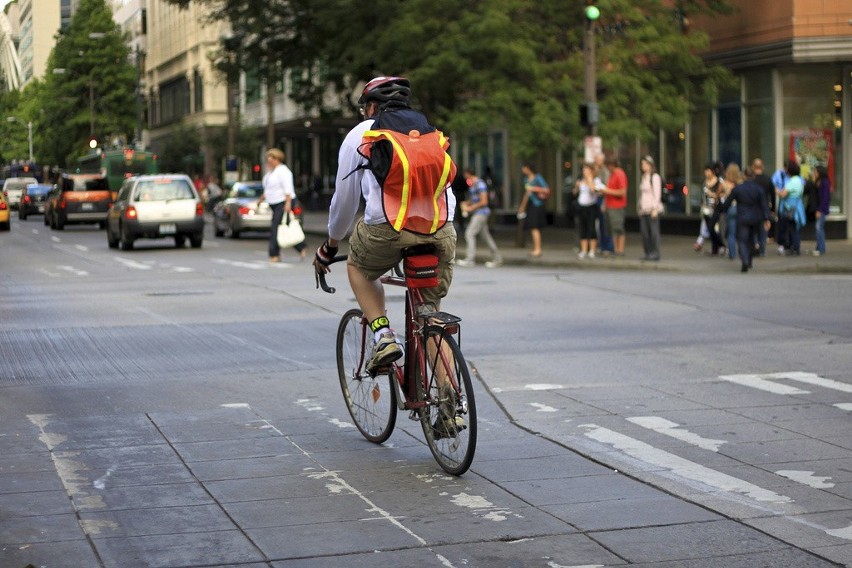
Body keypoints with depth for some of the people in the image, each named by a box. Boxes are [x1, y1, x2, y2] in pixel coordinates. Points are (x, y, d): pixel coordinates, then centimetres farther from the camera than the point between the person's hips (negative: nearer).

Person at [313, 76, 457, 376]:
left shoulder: (360, 134, 17)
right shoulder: (432, 132, 27)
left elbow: (344, 198, 21)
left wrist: (330, 245, 35)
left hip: (387, 227, -3)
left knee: (358, 268, 29)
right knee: (431, 313, 16)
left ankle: (384, 337, 10)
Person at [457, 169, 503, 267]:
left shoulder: (480, 184, -14)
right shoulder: (472, 186, 16)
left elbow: (484, 202, -19)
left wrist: (471, 208, -15)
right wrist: (465, 203, 6)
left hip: (481, 213, -10)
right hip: (477, 214, 10)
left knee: (469, 233, -13)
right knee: (486, 235, 11)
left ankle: (470, 259, -13)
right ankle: (497, 258, 15)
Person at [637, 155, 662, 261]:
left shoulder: (655, 177, -6)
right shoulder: (643, 177, 18)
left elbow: (657, 194, -11)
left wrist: (654, 209, -16)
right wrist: (639, 207, 16)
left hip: (652, 209, -8)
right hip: (643, 209, 8)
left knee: (653, 231, -7)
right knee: (644, 231, 5)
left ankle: (655, 253, -5)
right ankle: (648, 253, 10)